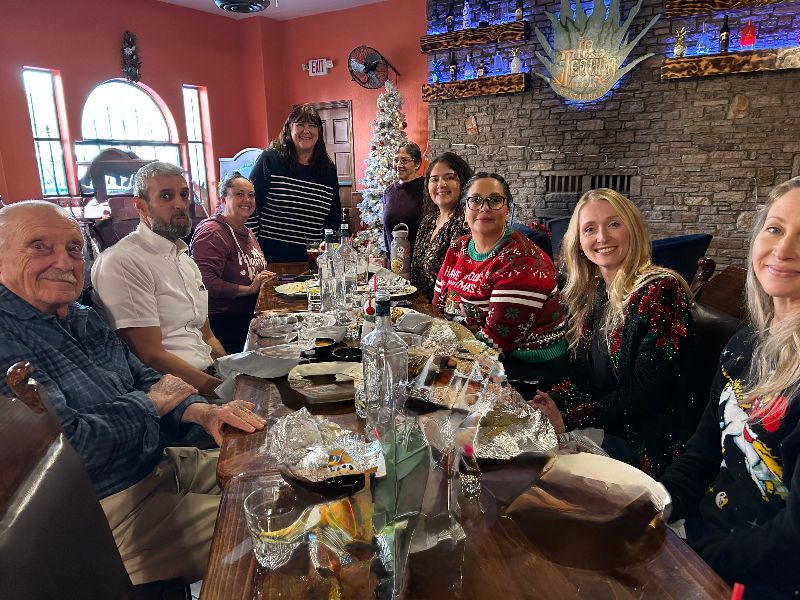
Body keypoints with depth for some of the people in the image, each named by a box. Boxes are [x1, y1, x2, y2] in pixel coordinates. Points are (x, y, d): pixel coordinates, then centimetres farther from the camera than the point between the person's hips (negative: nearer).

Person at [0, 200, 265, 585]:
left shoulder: (84, 319, 8)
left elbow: (143, 378, 12)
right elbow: (70, 445, -27)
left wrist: (199, 410, -9)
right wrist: (151, 401, -11)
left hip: (161, 465, 9)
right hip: (109, 507, -9)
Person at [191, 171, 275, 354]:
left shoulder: (247, 233, 18)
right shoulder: (211, 232, -15)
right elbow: (206, 282, -29)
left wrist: (265, 279, 12)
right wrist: (249, 289, -22)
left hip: (248, 318, 9)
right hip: (223, 323, -9)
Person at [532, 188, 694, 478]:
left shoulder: (660, 291, -16)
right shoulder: (590, 293, 6)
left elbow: (647, 392, -20)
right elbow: (584, 374, 9)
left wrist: (569, 418, -20)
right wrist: (553, 399, -10)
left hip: (647, 450, -6)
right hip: (602, 433, 6)